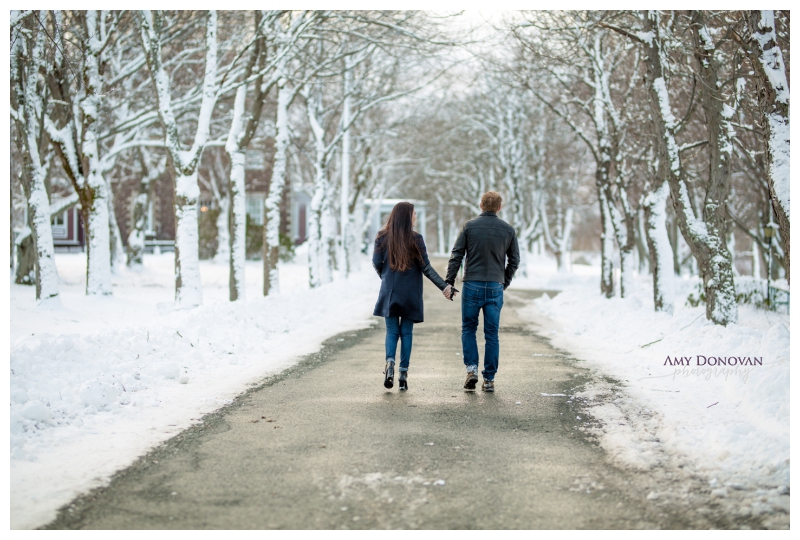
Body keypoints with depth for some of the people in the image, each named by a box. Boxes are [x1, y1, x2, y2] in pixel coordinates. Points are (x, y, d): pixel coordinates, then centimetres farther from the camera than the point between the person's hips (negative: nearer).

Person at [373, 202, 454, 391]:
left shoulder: (383, 237, -1)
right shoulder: (415, 239, -7)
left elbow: (377, 263, 0)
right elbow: (426, 267, -8)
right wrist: (444, 286, -6)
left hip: (389, 292, 1)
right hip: (410, 295, -1)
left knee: (392, 331, 9)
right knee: (406, 332, 7)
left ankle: (390, 362, -16)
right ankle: (403, 374, 5)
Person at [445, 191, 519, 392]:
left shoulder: (469, 226, -1)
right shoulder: (508, 230, 5)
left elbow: (456, 255, -4)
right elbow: (514, 260, 10)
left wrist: (449, 281, -1)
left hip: (472, 285, -1)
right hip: (495, 287, 1)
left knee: (468, 329, 13)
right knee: (492, 334, 5)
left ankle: (472, 368, -2)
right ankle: (489, 379, 6)